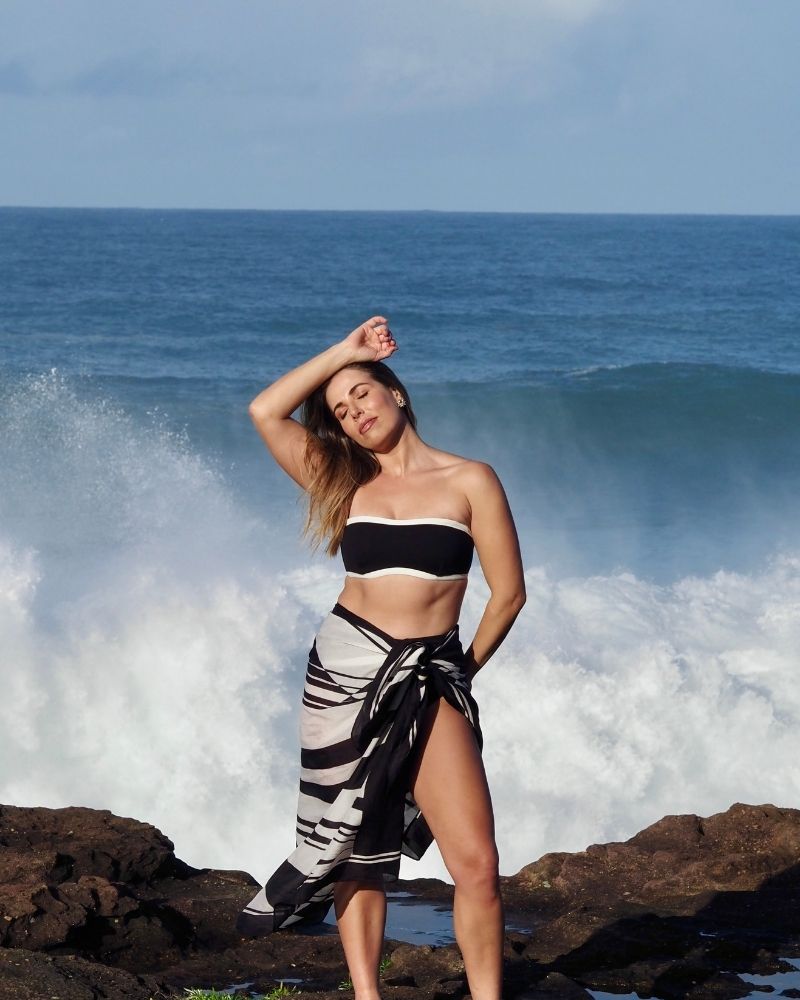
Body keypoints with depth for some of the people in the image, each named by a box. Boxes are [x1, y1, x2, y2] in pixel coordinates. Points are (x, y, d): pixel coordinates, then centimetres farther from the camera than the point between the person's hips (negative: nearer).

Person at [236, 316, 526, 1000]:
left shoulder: (469, 481, 3)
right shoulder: (347, 485, 11)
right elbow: (266, 412, 3)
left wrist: (466, 668, 10)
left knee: (477, 864, -11)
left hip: (430, 677, -3)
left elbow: (509, 592, 4)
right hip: (344, 668, 3)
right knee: (359, 852, 4)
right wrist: (343, 352, 6)